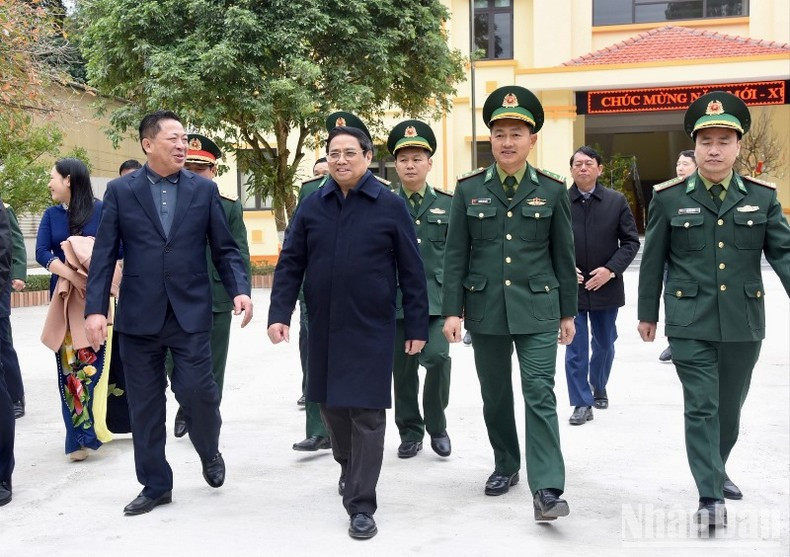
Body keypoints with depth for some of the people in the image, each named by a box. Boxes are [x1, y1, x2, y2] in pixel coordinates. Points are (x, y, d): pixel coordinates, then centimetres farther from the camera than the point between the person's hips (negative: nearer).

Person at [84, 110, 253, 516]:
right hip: (138, 316, 1)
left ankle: (210, 453, 26)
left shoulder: (204, 190, 5)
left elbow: (225, 249, 5)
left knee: (196, 391, -5)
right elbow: (104, 254, 0)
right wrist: (95, 308, -9)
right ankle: (155, 484, 22)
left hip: (190, 312, 0)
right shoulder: (120, 190, 3)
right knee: (145, 405, 7)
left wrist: (240, 289, -11)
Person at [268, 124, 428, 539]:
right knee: (331, 404, 16)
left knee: (366, 413, -3)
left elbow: (411, 271, -2)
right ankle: (349, 467, 43)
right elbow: (290, 265, 5)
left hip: (371, 328, -3)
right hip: (323, 328, 4)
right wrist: (279, 313, -6)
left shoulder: (391, 206, -3)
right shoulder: (311, 206, 4)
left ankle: (361, 506, 6)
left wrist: (417, 326, -3)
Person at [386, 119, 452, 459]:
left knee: (437, 357, -16)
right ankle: (410, 433, 23)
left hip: (437, 299, -1)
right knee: (403, 369, 6)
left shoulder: (447, 204, 8)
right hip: (396, 300, 1)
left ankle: (436, 424, 6)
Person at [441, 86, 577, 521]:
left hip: (537, 310, -1)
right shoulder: (469, 189, 2)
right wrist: (452, 310, -3)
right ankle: (506, 465, 32)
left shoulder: (552, 190, 1)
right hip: (485, 309, 2)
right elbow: (455, 254, 2)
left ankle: (546, 489, -8)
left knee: (540, 395, -8)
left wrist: (568, 313, 5)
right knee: (495, 396, 13)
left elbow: (564, 255, 5)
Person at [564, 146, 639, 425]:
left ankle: (599, 388, 42)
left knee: (604, 344, 18)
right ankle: (582, 403, 9)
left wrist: (611, 269, -12)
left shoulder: (616, 201, 0)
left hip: (606, 286, 2)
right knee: (575, 347, 0)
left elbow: (631, 241, 1)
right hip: (571, 287, -2)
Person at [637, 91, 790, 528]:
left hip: (744, 323, 3)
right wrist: (647, 313, 7)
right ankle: (711, 496, 1)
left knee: (730, 405, 17)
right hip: (691, 323, -3)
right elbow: (653, 261, 4)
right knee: (701, 406, -5)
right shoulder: (668, 198, -1)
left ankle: (715, 468, 40)